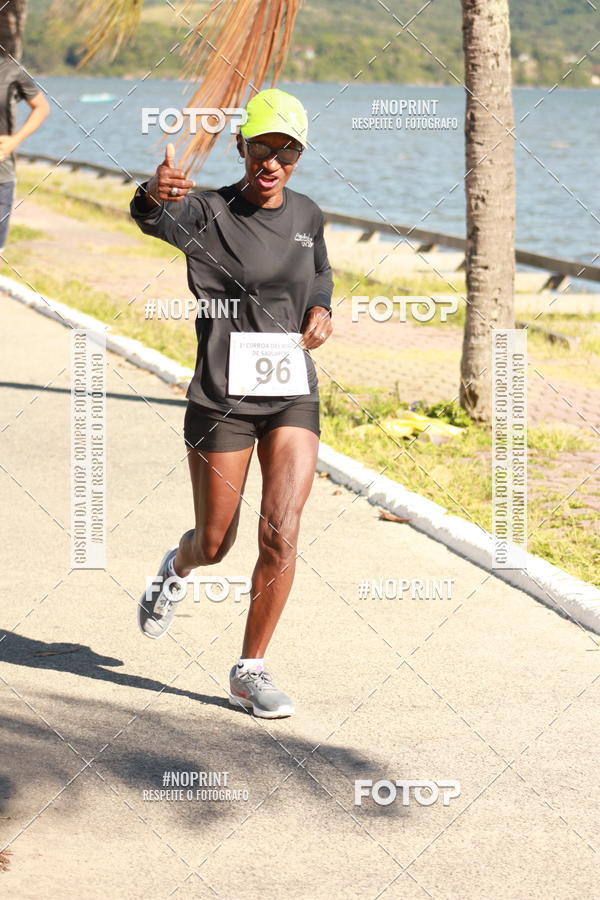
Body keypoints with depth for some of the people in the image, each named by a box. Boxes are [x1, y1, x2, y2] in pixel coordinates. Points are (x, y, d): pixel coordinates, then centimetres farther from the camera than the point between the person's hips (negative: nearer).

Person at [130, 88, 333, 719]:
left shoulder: (306, 215, 5)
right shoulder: (208, 211, -10)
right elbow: (154, 218, -33)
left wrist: (320, 309, 5)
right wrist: (154, 194, -57)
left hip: (293, 396, 3)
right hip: (222, 400, -3)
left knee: (281, 534, -10)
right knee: (215, 543, 9)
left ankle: (250, 671, 5)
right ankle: (178, 567, 48)